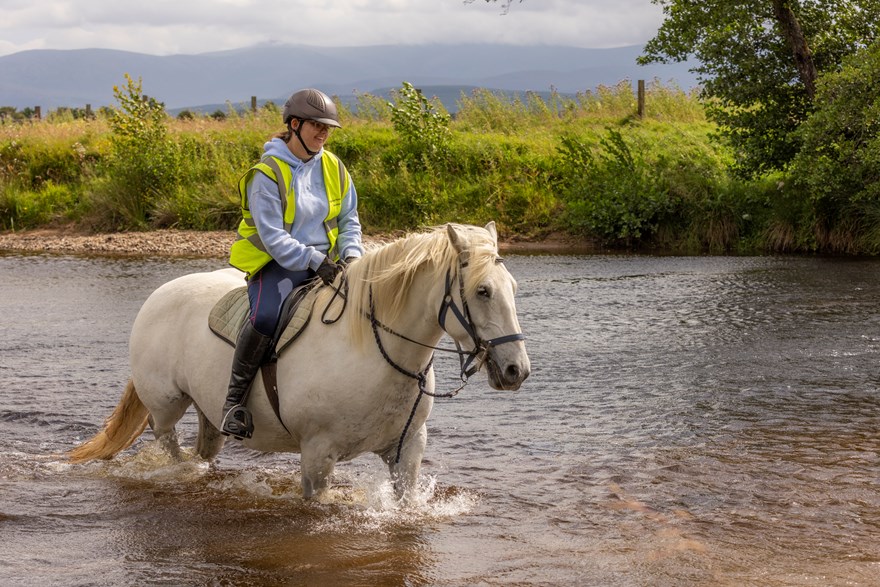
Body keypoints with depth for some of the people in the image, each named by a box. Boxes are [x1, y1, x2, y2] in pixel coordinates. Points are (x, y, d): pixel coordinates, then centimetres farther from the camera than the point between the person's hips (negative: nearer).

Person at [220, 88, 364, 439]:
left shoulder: (334, 169, 8)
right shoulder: (268, 174, -10)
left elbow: (349, 221, 13)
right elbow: (273, 237, -16)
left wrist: (350, 255, -7)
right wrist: (314, 261, -27)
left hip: (327, 262, 6)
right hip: (278, 264, -6)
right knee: (266, 317, -35)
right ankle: (234, 400, -21)